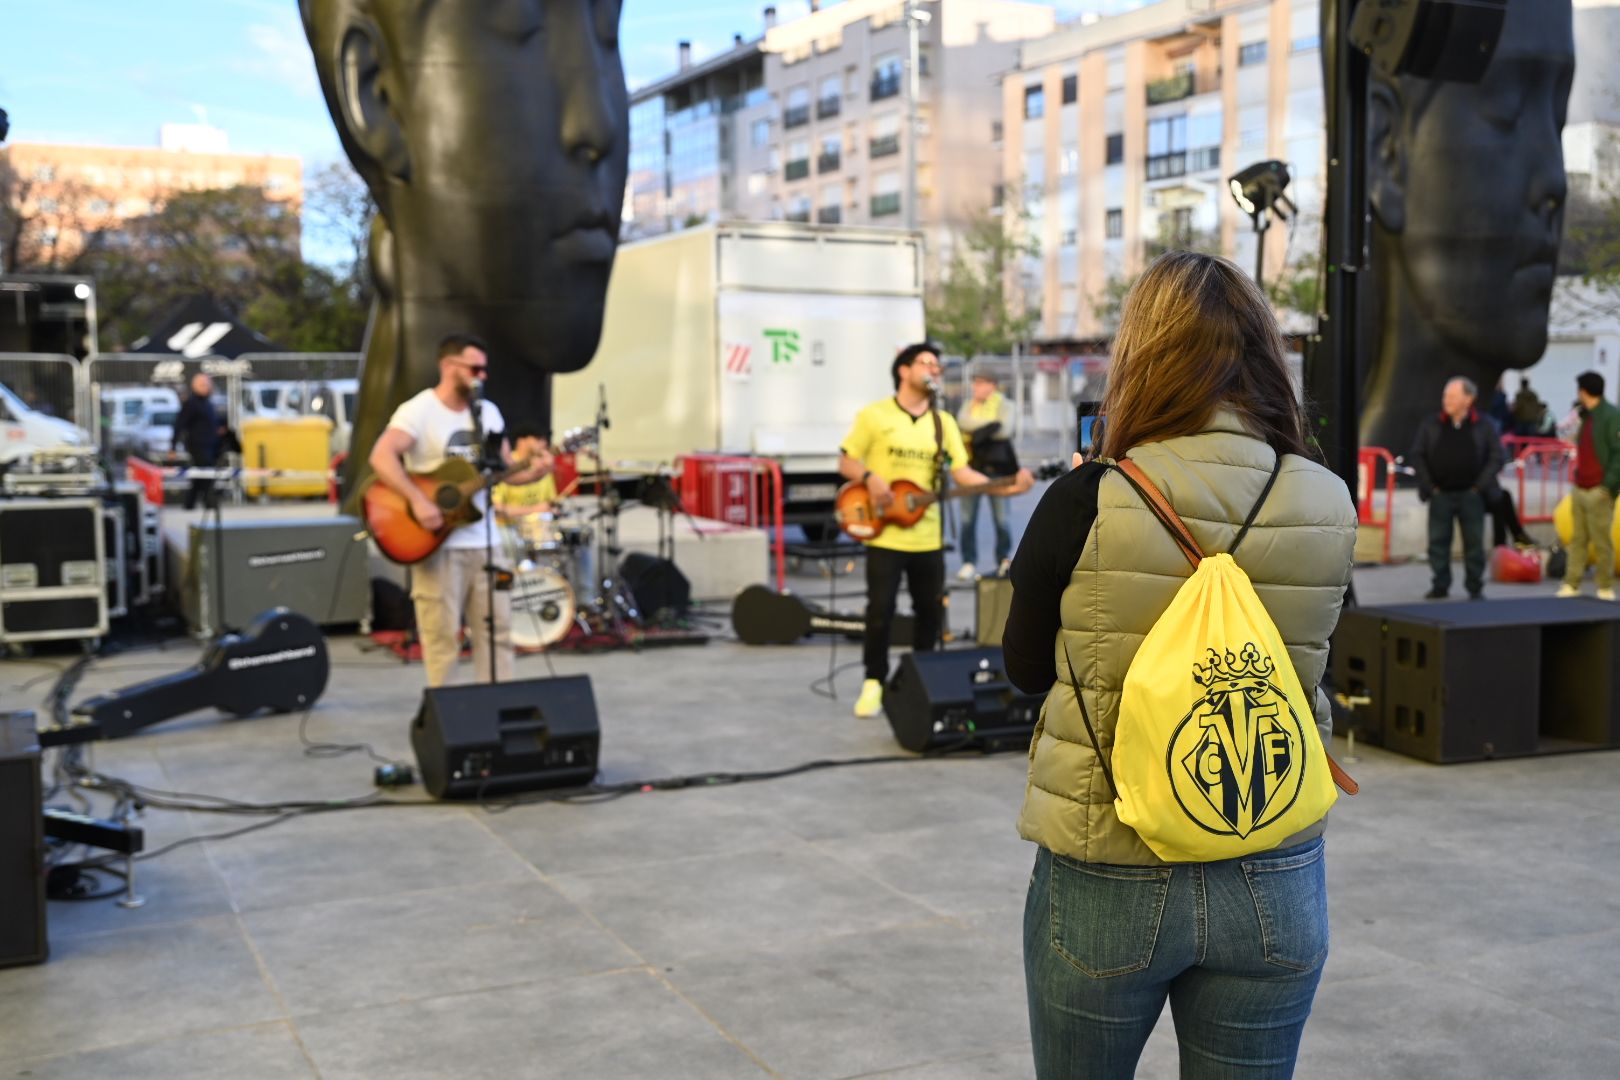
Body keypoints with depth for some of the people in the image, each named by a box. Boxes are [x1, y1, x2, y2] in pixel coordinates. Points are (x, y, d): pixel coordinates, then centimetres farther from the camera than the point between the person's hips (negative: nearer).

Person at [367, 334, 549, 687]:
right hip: (438, 544, -6)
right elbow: (381, 458, -23)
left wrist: (532, 472, -8)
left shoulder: (488, 412, 11)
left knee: (497, 628, 7)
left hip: (483, 542, 6)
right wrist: (418, 501, -30)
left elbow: (506, 469, 13)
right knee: (443, 634, -2)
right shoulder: (419, 411, -10)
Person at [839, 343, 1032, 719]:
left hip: (928, 537, 4)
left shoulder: (944, 423, 10)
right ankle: (874, 683, 9)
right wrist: (870, 478, -20)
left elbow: (962, 473, 2)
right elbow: (846, 461, 1)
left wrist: (1007, 487, -13)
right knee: (880, 611, -6)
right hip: (885, 535, -4)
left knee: (931, 611, 10)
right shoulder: (874, 415, -2)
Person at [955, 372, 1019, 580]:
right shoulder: (969, 405, 14)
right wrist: (991, 423, -14)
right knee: (967, 519, -1)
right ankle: (969, 563, 6)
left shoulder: (1002, 403, 5)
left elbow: (1005, 430, -11)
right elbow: (963, 422, -7)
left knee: (1001, 518, 0)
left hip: (996, 467, -3)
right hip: (972, 467, 3)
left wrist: (979, 431, -10)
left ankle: (1004, 560, 13)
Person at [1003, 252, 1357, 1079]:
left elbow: (1025, 668, 0)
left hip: (1104, 879, -2)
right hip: (1275, 885, 2)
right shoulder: (1330, 505, -7)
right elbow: (1297, 661, 7)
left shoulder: (1087, 502, -15)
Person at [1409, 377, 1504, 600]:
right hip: (1440, 495, 1)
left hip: (1471, 496, -1)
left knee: (1474, 542, 3)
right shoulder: (1431, 424, 4)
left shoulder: (1483, 426, 2)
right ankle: (1440, 585, 11)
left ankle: (1475, 588, 12)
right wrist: (1428, 485, -2)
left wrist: (1480, 485, -5)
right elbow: (1416, 456, 5)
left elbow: (1496, 457, 2)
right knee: (1438, 541, 2)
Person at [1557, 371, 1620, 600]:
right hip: (1580, 488, 8)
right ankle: (1571, 584, 10)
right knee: (1578, 540, 8)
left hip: (1598, 491, -8)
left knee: (1602, 541, -1)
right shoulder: (1586, 416, 16)